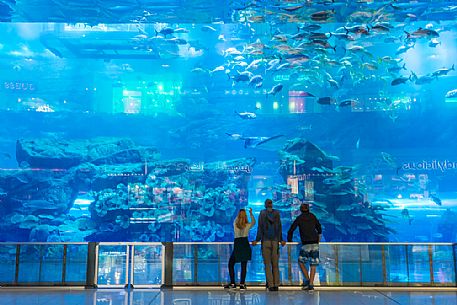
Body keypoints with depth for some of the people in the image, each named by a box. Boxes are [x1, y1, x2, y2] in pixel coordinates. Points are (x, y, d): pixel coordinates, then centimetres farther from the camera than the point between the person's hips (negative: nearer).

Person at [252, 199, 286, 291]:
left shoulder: (262, 213, -1)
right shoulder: (277, 213, 4)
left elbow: (260, 228, -5)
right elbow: (279, 227, 4)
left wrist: (257, 240, -1)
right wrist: (281, 240, 12)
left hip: (265, 241, -2)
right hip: (275, 241, 2)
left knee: (267, 264, 2)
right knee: (275, 264, 9)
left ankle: (270, 285, -4)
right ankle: (276, 285, 7)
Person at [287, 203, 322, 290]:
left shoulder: (299, 218, 2)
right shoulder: (313, 217, 12)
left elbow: (291, 230, 3)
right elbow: (319, 228, 23)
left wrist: (289, 240, 18)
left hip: (306, 244, -3)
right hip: (315, 244, 3)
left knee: (301, 262, 14)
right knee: (313, 265, 6)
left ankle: (307, 280, 2)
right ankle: (311, 284, 1)